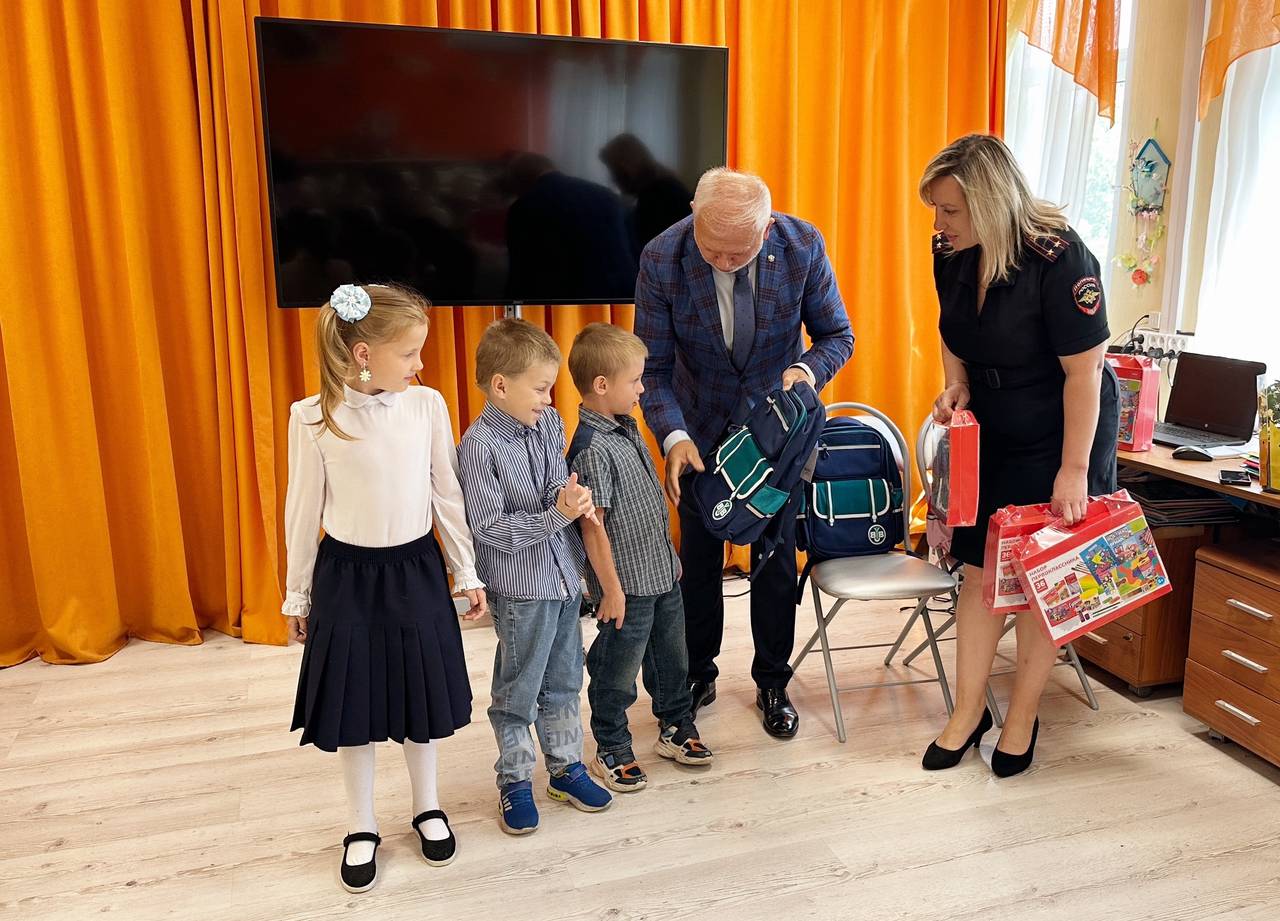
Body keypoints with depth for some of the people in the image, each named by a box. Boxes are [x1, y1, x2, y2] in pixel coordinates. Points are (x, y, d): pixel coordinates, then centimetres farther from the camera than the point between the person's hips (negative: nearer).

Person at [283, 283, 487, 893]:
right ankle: (361, 828, 33)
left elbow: (448, 495, 1)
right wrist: (298, 596, 4)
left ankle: (427, 807, 39)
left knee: (421, 691, 15)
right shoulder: (313, 417, -13)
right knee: (352, 700, 11)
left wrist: (468, 574, 6)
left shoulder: (427, 404, -8)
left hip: (416, 570, 2)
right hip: (347, 575, -1)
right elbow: (303, 511, -3)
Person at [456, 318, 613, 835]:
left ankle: (566, 768, 38)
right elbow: (492, 529, -19)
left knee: (564, 681, 20)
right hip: (520, 587, -6)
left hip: (565, 576, 6)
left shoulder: (550, 423, -1)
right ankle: (515, 782, 30)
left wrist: (572, 498, -17)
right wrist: (556, 516, -25)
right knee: (517, 693, 11)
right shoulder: (479, 447, -20)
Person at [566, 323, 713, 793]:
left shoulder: (627, 428, 5)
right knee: (618, 672, 10)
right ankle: (611, 752, 28)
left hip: (662, 574, 9)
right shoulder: (592, 449, -24)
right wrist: (611, 588, -17)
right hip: (627, 585, -9)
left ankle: (675, 727, 42)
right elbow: (594, 527, -22)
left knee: (672, 659, 23)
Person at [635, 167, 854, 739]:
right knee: (699, 558, 13)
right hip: (701, 429, 0)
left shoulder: (803, 246, -21)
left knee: (776, 557, 10)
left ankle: (772, 684, 30)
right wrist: (673, 436, -32)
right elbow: (653, 366, -17)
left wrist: (808, 369, -30)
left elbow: (837, 335, -8)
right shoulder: (661, 259, -24)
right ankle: (698, 675, 35)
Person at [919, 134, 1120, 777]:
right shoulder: (951, 254, -6)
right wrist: (956, 385, -5)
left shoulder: (1059, 259, -25)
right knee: (981, 568, 6)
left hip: (1059, 434, -5)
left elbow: (1085, 371, -22)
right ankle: (968, 712, 17)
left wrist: (1073, 470, -21)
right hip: (989, 432, 6)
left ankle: (1022, 718, 19)